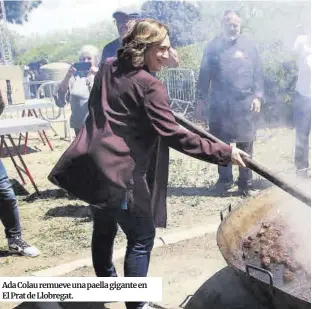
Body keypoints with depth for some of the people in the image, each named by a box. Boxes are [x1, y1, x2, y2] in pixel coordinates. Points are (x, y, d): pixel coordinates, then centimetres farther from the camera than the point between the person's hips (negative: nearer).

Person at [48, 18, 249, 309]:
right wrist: (223, 153, -18)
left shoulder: (107, 69, 10)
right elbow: (172, 135, -20)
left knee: (104, 228, 25)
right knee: (141, 238, 4)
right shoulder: (150, 86, -14)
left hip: (90, 164, 9)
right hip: (118, 170, -8)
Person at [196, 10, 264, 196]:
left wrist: (258, 97, -5)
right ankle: (225, 179, 24)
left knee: (246, 145, 3)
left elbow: (258, 74, 6)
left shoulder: (249, 45, 6)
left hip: (245, 104, 0)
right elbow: (204, 75, 6)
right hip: (219, 104, 1)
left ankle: (246, 183, 12)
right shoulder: (213, 47, 5)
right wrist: (201, 100, 1)